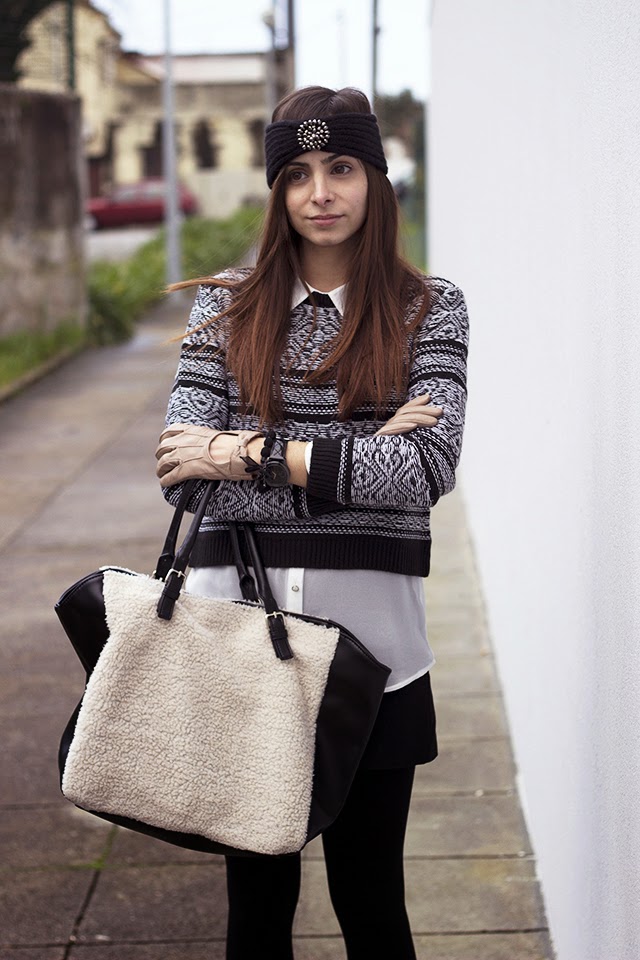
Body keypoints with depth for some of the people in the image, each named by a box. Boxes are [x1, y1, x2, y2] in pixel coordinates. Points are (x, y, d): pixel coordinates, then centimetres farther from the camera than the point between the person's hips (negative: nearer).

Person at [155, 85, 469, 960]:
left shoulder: (428, 310, 2)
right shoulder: (226, 307, 6)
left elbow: (429, 470, -13)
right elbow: (183, 475, -5)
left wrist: (251, 452, -14)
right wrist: (357, 461, -14)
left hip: (368, 641, -1)